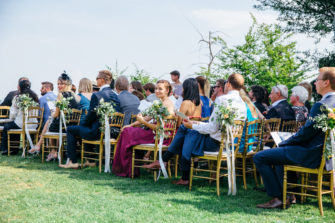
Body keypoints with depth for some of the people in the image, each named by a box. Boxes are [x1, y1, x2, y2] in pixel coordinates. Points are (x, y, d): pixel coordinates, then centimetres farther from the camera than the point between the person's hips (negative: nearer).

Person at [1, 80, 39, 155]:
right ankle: (15, 149, 29)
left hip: (21, 125, -6)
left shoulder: (17, 98, -10)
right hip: (33, 125, 6)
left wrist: (12, 119, 16)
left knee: (6, 126, 20)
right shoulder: (34, 96, 6)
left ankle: (5, 149, 25)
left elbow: (13, 113, -6)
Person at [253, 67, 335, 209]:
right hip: (323, 152, 10)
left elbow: (306, 133, -21)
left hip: (310, 155, -10)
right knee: (281, 151, 35)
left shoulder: (321, 105, -22)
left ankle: (277, 198, -5)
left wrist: (284, 143, -4)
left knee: (259, 158, -8)